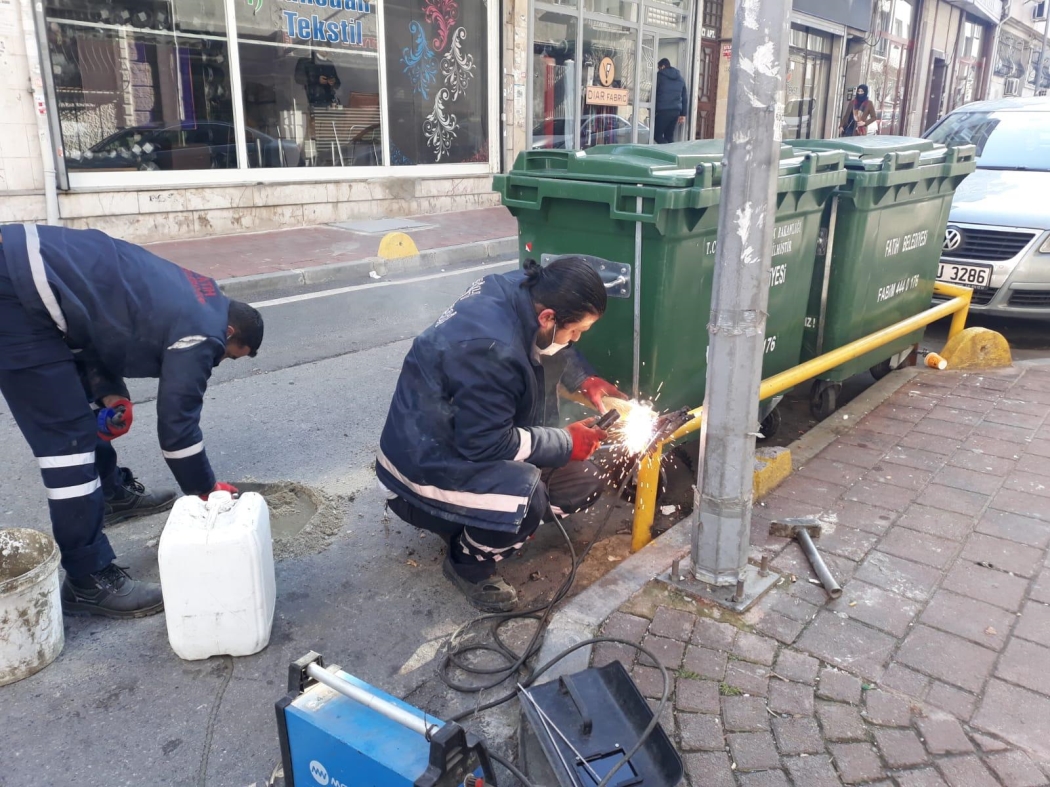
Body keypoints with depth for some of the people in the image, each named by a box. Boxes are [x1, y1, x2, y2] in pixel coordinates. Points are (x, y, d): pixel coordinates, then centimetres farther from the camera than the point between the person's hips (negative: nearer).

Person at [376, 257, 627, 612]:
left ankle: (469, 523, 14)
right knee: (526, 494, -34)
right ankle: (467, 565, -3)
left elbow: (557, 352, 14)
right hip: (428, 464, -9)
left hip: (471, 439, 9)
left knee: (583, 483, 0)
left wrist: (586, 380, -3)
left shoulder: (520, 292, -9)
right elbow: (486, 443, -29)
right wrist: (567, 443, -19)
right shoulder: (489, 347, -34)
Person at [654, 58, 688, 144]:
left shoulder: (660, 75, 3)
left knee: (657, 134, 0)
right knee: (669, 136, 12)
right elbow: (685, 97, 17)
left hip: (663, 110, -6)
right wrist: (683, 114, 18)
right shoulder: (680, 78, 19)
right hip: (676, 111, 6)